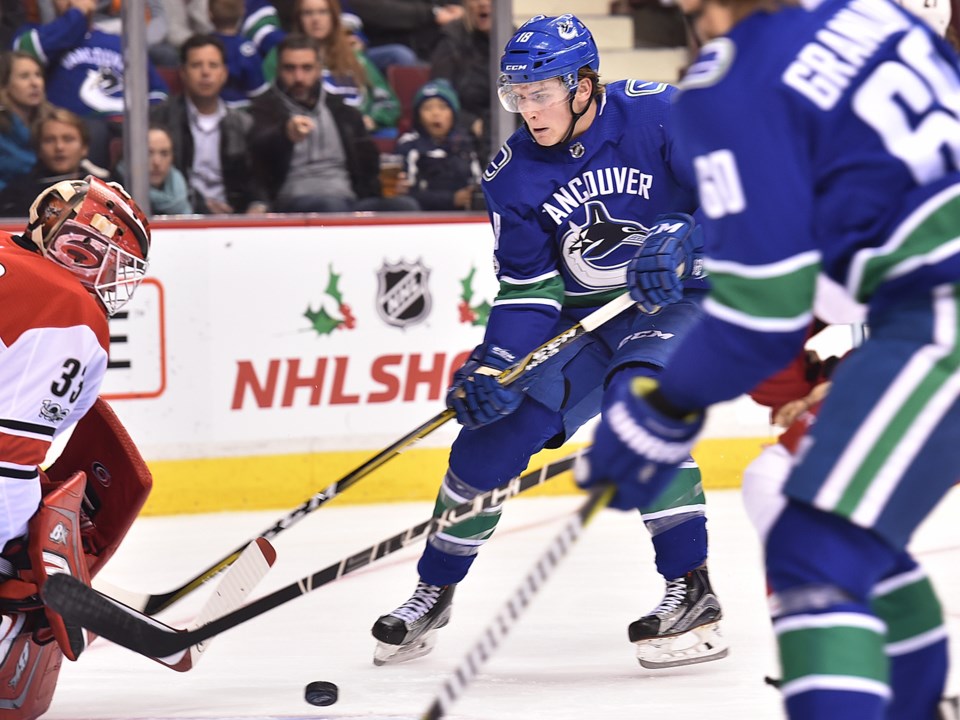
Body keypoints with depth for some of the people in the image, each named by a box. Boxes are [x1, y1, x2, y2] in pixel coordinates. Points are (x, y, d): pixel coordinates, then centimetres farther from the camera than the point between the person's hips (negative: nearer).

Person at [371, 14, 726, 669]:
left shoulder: (661, 115, -19)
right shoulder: (514, 176, -6)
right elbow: (528, 290, -4)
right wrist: (496, 364, -19)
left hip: (682, 298, -5)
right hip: (584, 317, 5)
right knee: (495, 426, -5)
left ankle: (692, 590, -26)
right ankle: (435, 591, 17)